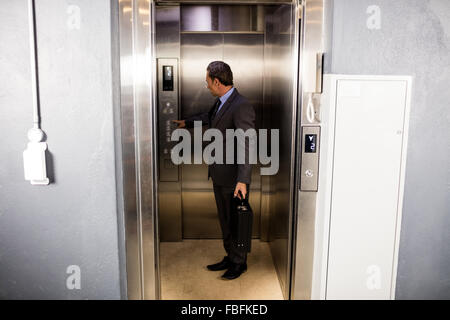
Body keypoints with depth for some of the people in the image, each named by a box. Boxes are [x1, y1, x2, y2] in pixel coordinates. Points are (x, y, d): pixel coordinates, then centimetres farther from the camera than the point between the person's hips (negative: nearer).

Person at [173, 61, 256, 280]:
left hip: (233, 178, -9)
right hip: (219, 174, 9)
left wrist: (242, 180, -29)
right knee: (225, 220, 20)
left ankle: (240, 263, 28)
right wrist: (186, 123, 41)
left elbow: (246, 146, -26)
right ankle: (230, 258, 36)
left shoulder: (241, 106, -22)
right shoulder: (221, 101, 7)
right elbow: (210, 117, 29)